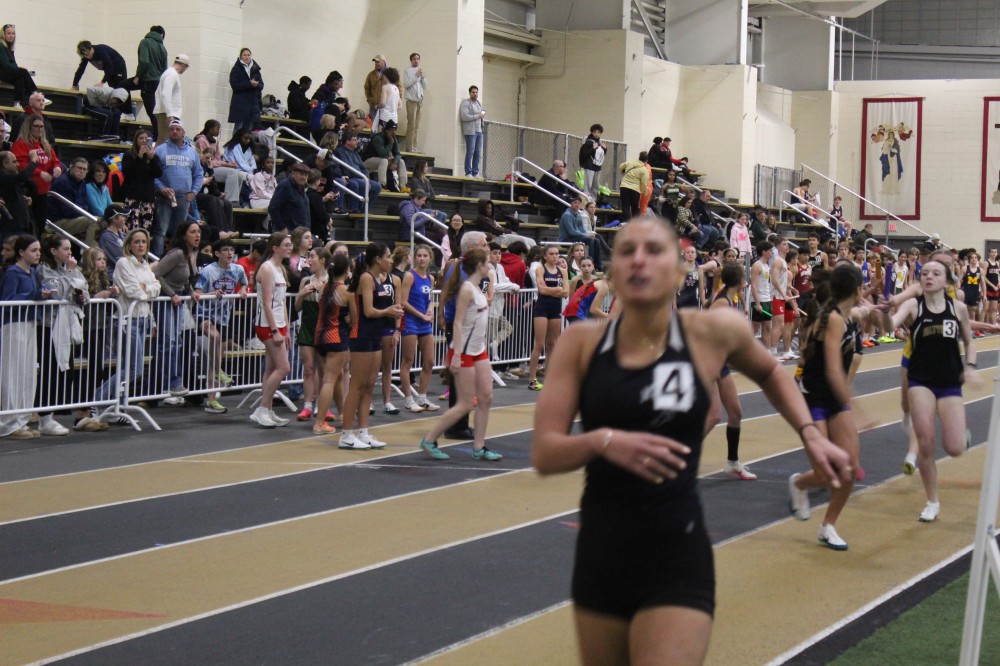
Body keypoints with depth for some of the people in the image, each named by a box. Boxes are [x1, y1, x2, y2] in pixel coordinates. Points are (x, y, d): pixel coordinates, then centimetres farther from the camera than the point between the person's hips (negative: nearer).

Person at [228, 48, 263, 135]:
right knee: (239, 128, -6)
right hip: (240, 104, -4)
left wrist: (256, 85, -14)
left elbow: (261, 86, 10)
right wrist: (249, 84, -19)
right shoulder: (236, 69, 1)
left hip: (253, 103, 4)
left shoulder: (255, 70, 14)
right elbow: (234, 85, -10)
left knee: (249, 129, 4)